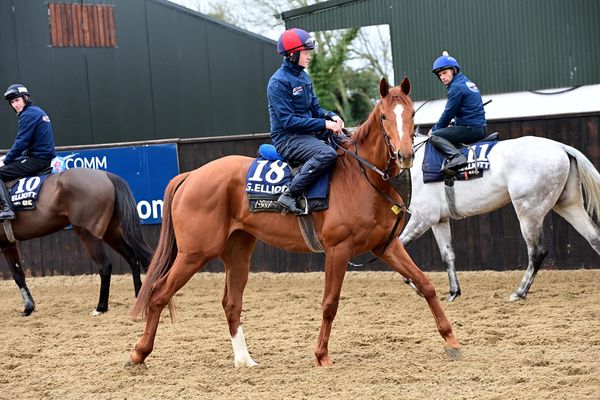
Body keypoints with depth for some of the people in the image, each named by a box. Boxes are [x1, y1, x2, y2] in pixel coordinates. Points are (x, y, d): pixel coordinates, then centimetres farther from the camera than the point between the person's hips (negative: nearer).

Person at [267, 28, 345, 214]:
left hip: (308, 134, 9)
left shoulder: (303, 77, 13)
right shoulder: (279, 82, -15)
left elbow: (315, 108, 18)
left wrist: (332, 116, -5)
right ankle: (290, 195, -30)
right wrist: (324, 124, -21)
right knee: (327, 153, -33)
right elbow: (288, 121, -20)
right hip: (287, 138, -9)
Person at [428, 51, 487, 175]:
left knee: (434, 136, -15)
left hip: (471, 129, -10)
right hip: (479, 128, 10)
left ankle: (456, 157, -33)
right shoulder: (466, 82, 19)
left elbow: (449, 113, -10)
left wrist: (435, 129, 2)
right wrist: (453, 125, 17)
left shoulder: (456, 87, -12)